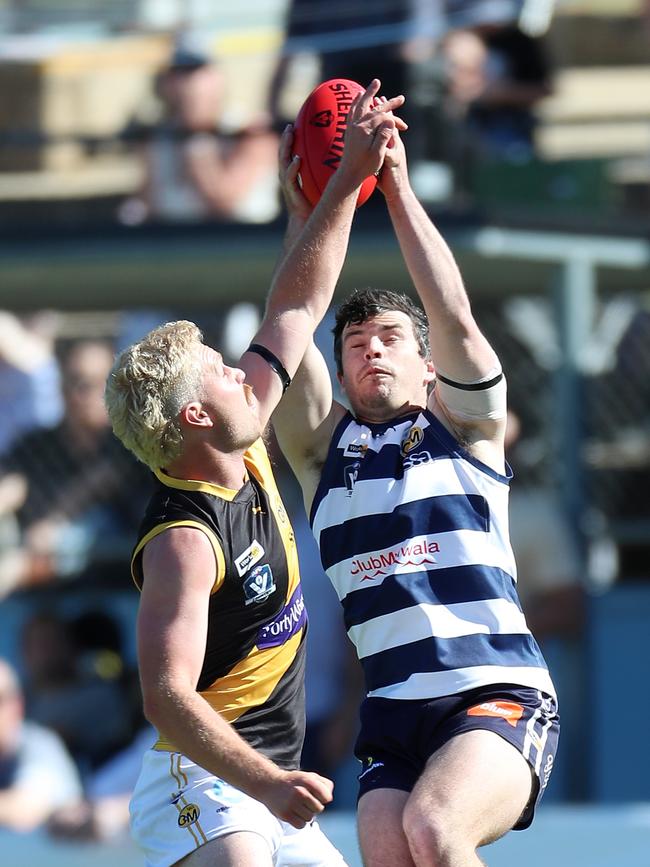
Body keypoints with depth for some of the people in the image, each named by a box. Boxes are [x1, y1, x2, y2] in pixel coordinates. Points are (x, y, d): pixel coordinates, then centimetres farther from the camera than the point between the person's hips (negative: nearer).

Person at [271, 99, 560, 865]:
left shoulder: (464, 426, 12)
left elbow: (454, 317, -3)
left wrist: (397, 187, -5)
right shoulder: (323, 446, 17)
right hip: (392, 713, 3)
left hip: (499, 696, -3)